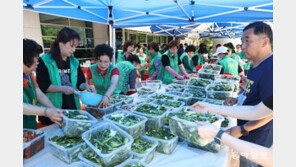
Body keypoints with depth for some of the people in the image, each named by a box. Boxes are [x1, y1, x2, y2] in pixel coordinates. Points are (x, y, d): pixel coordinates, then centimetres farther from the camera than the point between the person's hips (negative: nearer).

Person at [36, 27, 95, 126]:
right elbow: (42, 86, -10)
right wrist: (62, 88, -21)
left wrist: (85, 86, -8)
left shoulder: (74, 62, 9)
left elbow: (79, 82, 12)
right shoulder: (45, 61, -6)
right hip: (52, 109, -4)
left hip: (72, 106, 4)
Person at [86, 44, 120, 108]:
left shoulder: (114, 69, -18)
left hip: (114, 96, -1)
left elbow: (113, 84, -37)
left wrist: (106, 96, -54)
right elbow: (87, 79, 12)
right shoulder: (91, 69, -10)